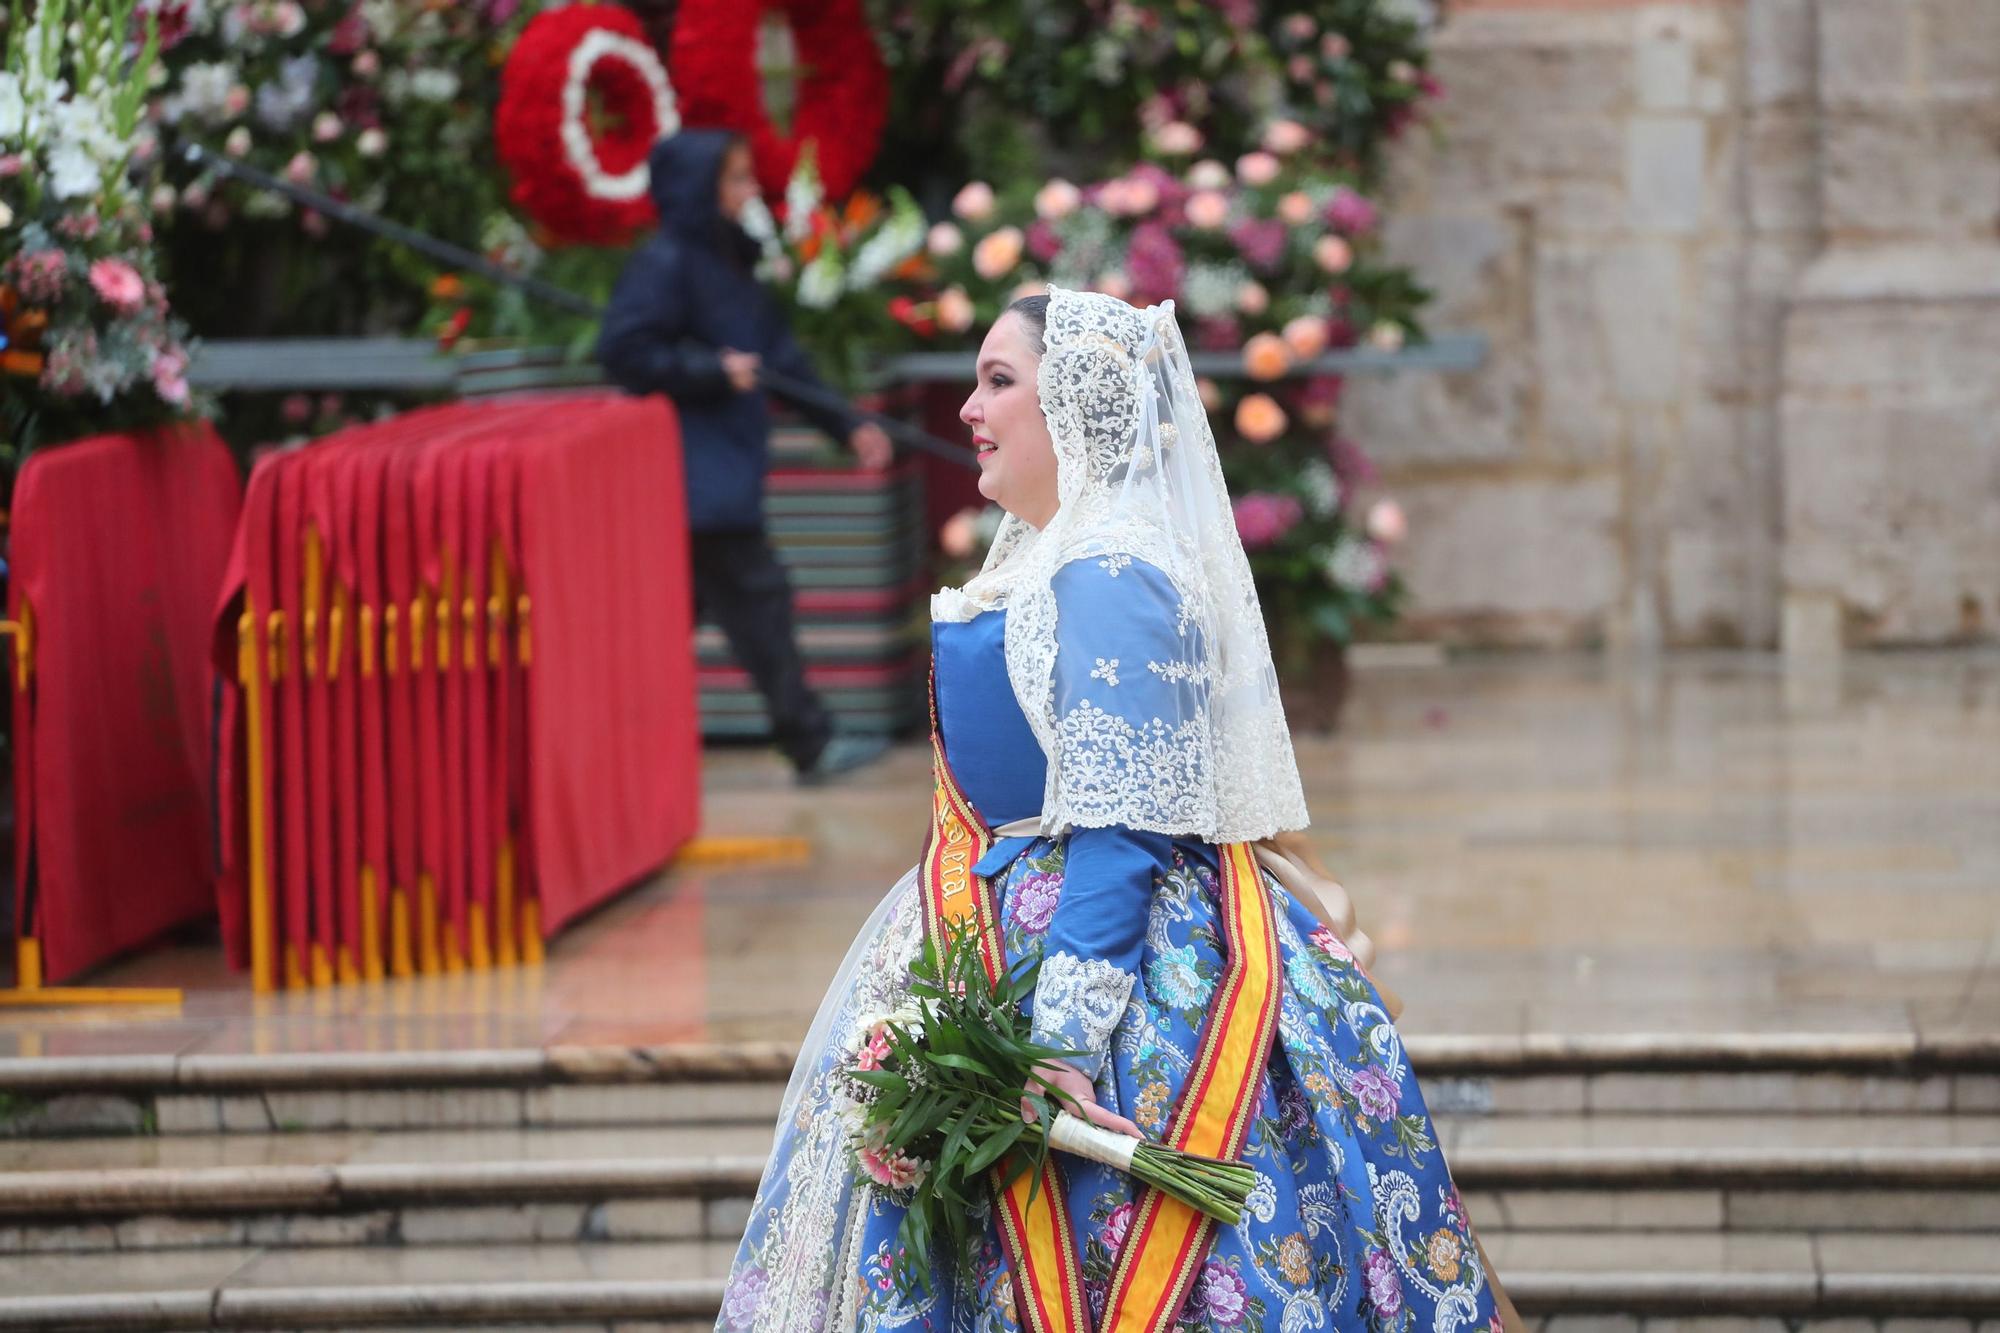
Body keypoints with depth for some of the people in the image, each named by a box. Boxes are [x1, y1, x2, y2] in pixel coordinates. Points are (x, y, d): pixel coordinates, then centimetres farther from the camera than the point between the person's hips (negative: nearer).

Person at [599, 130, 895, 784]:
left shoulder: (729, 262, 15)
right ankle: (810, 743, -5)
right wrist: (715, 372, -18)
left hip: (723, 470, 9)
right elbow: (624, 352, -19)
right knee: (755, 594, -8)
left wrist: (847, 426, 15)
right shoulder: (663, 264, -12)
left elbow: (780, 354, 18)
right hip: (695, 477, -9)